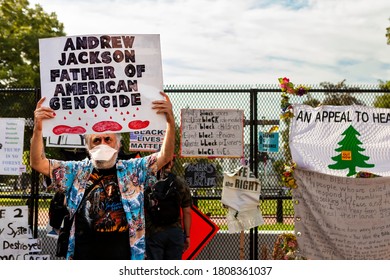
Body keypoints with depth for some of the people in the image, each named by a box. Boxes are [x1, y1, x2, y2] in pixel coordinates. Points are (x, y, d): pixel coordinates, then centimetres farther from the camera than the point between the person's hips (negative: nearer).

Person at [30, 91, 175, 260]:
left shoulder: (133, 170, 4)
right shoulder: (77, 171, 7)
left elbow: (165, 156, -5)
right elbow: (38, 163, 2)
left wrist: (170, 120, -19)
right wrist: (38, 128, -13)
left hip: (123, 255, -1)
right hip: (84, 255, 1)